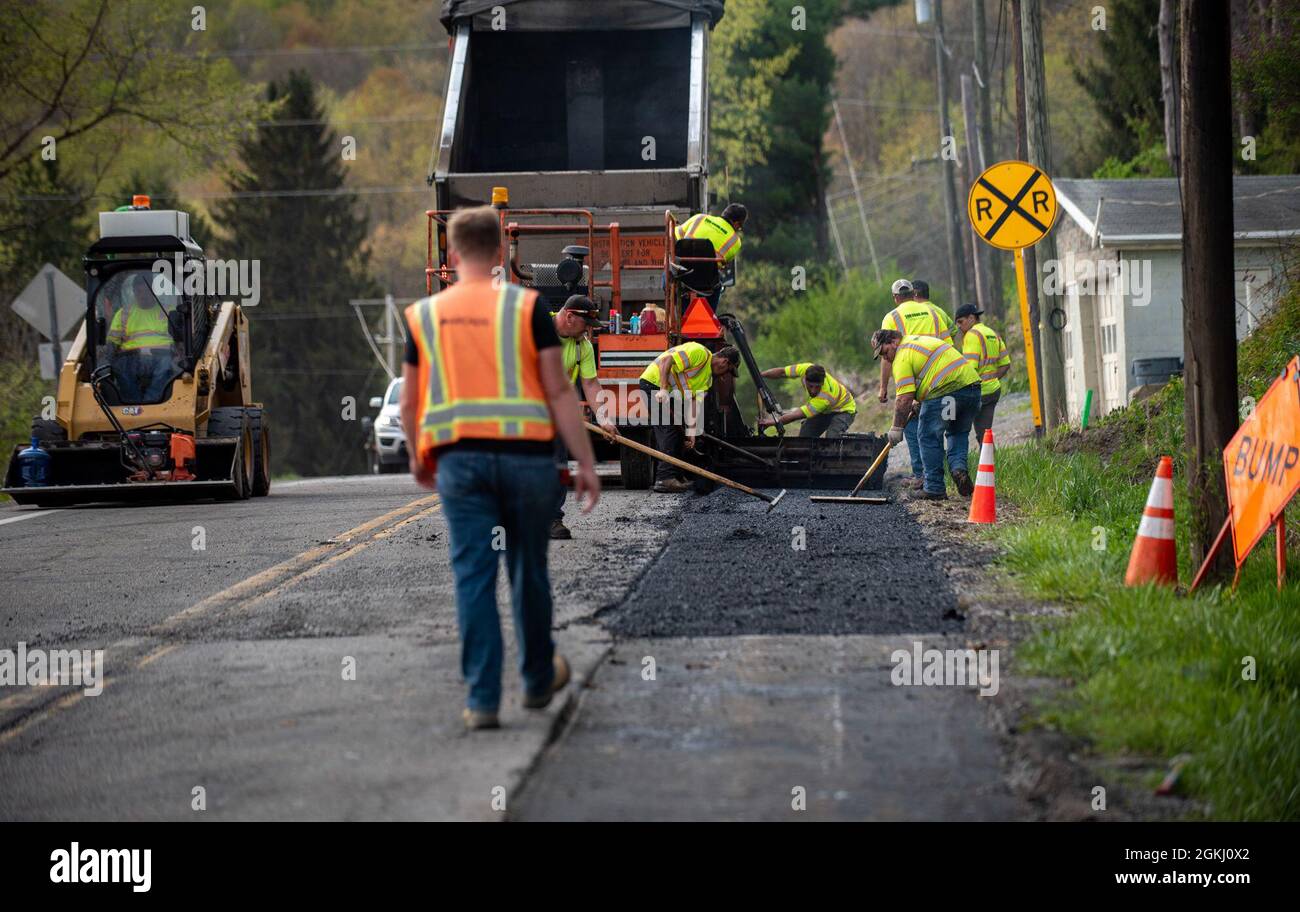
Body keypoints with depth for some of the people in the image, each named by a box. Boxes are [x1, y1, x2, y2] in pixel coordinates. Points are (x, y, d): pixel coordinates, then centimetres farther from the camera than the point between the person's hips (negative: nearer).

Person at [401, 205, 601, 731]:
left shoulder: (424, 316, 6)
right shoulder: (526, 308, -1)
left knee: (474, 577, 1)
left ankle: (482, 698, -5)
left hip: (459, 459, 1)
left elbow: (410, 400, 12)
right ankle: (538, 679, 31)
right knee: (528, 571, 15)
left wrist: (417, 458, 29)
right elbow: (559, 392, -4)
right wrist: (586, 464, 0)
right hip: (526, 453, -1)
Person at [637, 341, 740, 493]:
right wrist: (663, 389, -29)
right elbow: (666, 361, -22)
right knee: (669, 430, -14)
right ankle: (665, 479, -18)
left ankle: (676, 476, 21)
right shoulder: (699, 352, -14)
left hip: (669, 395, 10)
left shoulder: (707, 378, 14)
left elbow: (694, 402, 5)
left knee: (678, 433, 13)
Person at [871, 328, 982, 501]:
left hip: (944, 391, -9)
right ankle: (958, 466, 1)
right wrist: (921, 400, 29)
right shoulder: (923, 340, 26)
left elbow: (904, 397, -9)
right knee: (958, 433, 24)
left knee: (929, 438, 4)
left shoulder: (903, 357, -3)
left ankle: (935, 488, 6)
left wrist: (897, 428, -4)